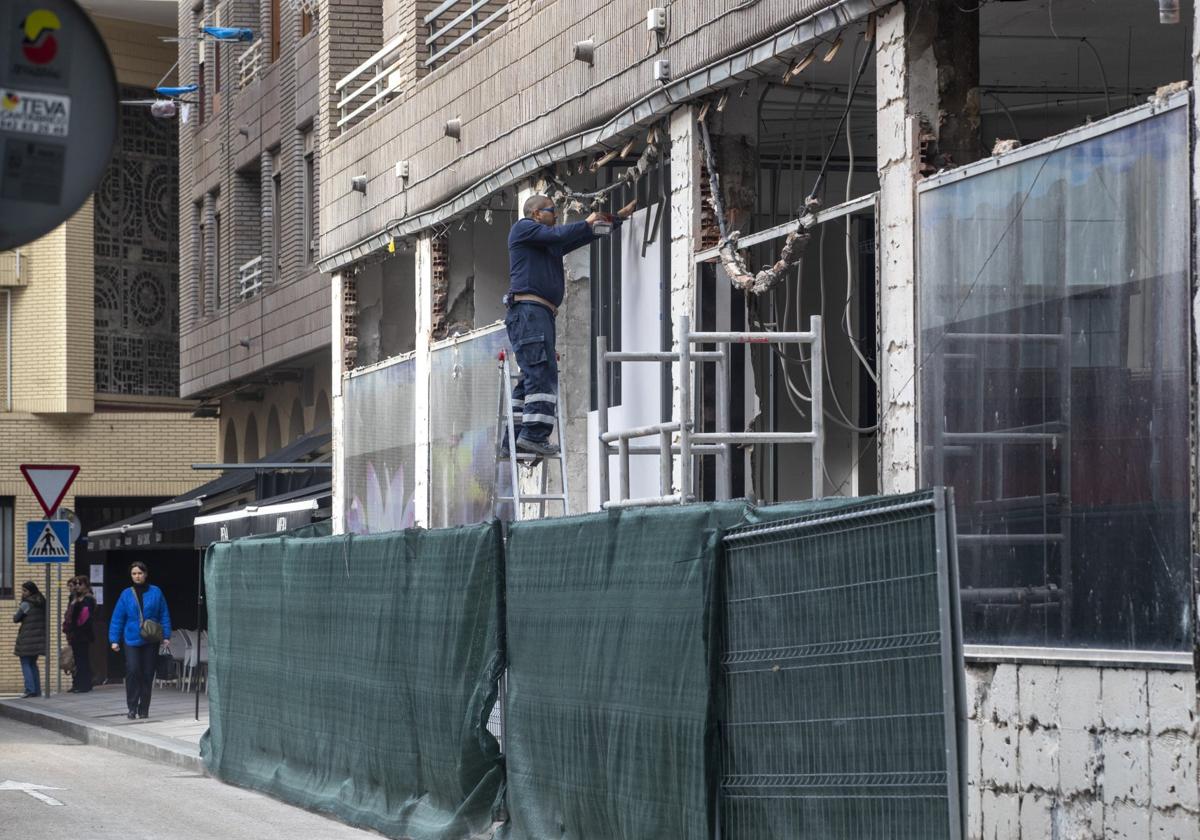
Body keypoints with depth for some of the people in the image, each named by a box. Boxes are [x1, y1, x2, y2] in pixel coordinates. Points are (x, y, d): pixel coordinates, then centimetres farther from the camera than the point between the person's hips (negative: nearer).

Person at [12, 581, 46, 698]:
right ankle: (37, 689, 13)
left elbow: (16, 619, -4)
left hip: (27, 638, -7)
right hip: (39, 638, 7)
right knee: (33, 663, 16)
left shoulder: (26, 604, -10)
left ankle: (30, 689, -13)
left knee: (25, 663, -3)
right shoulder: (41, 603, 10)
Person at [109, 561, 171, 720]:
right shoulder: (126, 595, 3)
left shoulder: (155, 592, 3)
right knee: (132, 671, -15)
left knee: (147, 674, 4)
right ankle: (132, 707, -6)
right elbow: (117, 618, 4)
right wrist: (114, 640, 0)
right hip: (132, 640, -1)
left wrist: (166, 636, -1)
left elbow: (164, 616, 5)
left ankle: (144, 710, 15)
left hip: (151, 641, 1)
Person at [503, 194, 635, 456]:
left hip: (542, 313, 10)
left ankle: (514, 440, 2)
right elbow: (559, 234, -10)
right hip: (527, 309, -10)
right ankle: (534, 434, -26)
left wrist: (619, 217, 37)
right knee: (542, 371, -19)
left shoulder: (551, 245, 30)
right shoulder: (523, 228, 5)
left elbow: (585, 236, 36)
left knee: (531, 378, 4)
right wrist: (587, 222, 5)